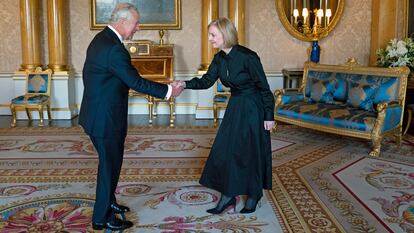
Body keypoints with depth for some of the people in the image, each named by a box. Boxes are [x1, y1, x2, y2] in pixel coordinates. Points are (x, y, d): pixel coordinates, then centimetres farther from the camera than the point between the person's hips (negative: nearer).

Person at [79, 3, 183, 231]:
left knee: (111, 161, 23)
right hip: (105, 118, -10)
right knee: (109, 165, 4)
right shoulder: (113, 49, -24)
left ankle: (108, 202, 41)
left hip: (98, 114, 10)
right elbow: (136, 81, -22)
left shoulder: (102, 39, 8)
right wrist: (168, 90, -13)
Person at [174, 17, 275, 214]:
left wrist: (269, 116, -14)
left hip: (253, 108, -7)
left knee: (250, 152, 2)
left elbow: (264, 87, -16)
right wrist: (186, 84, -15)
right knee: (224, 150, 4)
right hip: (235, 107, 7)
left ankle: (253, 196, 22)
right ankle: (228, 196, 15)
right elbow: (206, 81, 3)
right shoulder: (219, 58, 0)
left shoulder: (247, 57, -21)